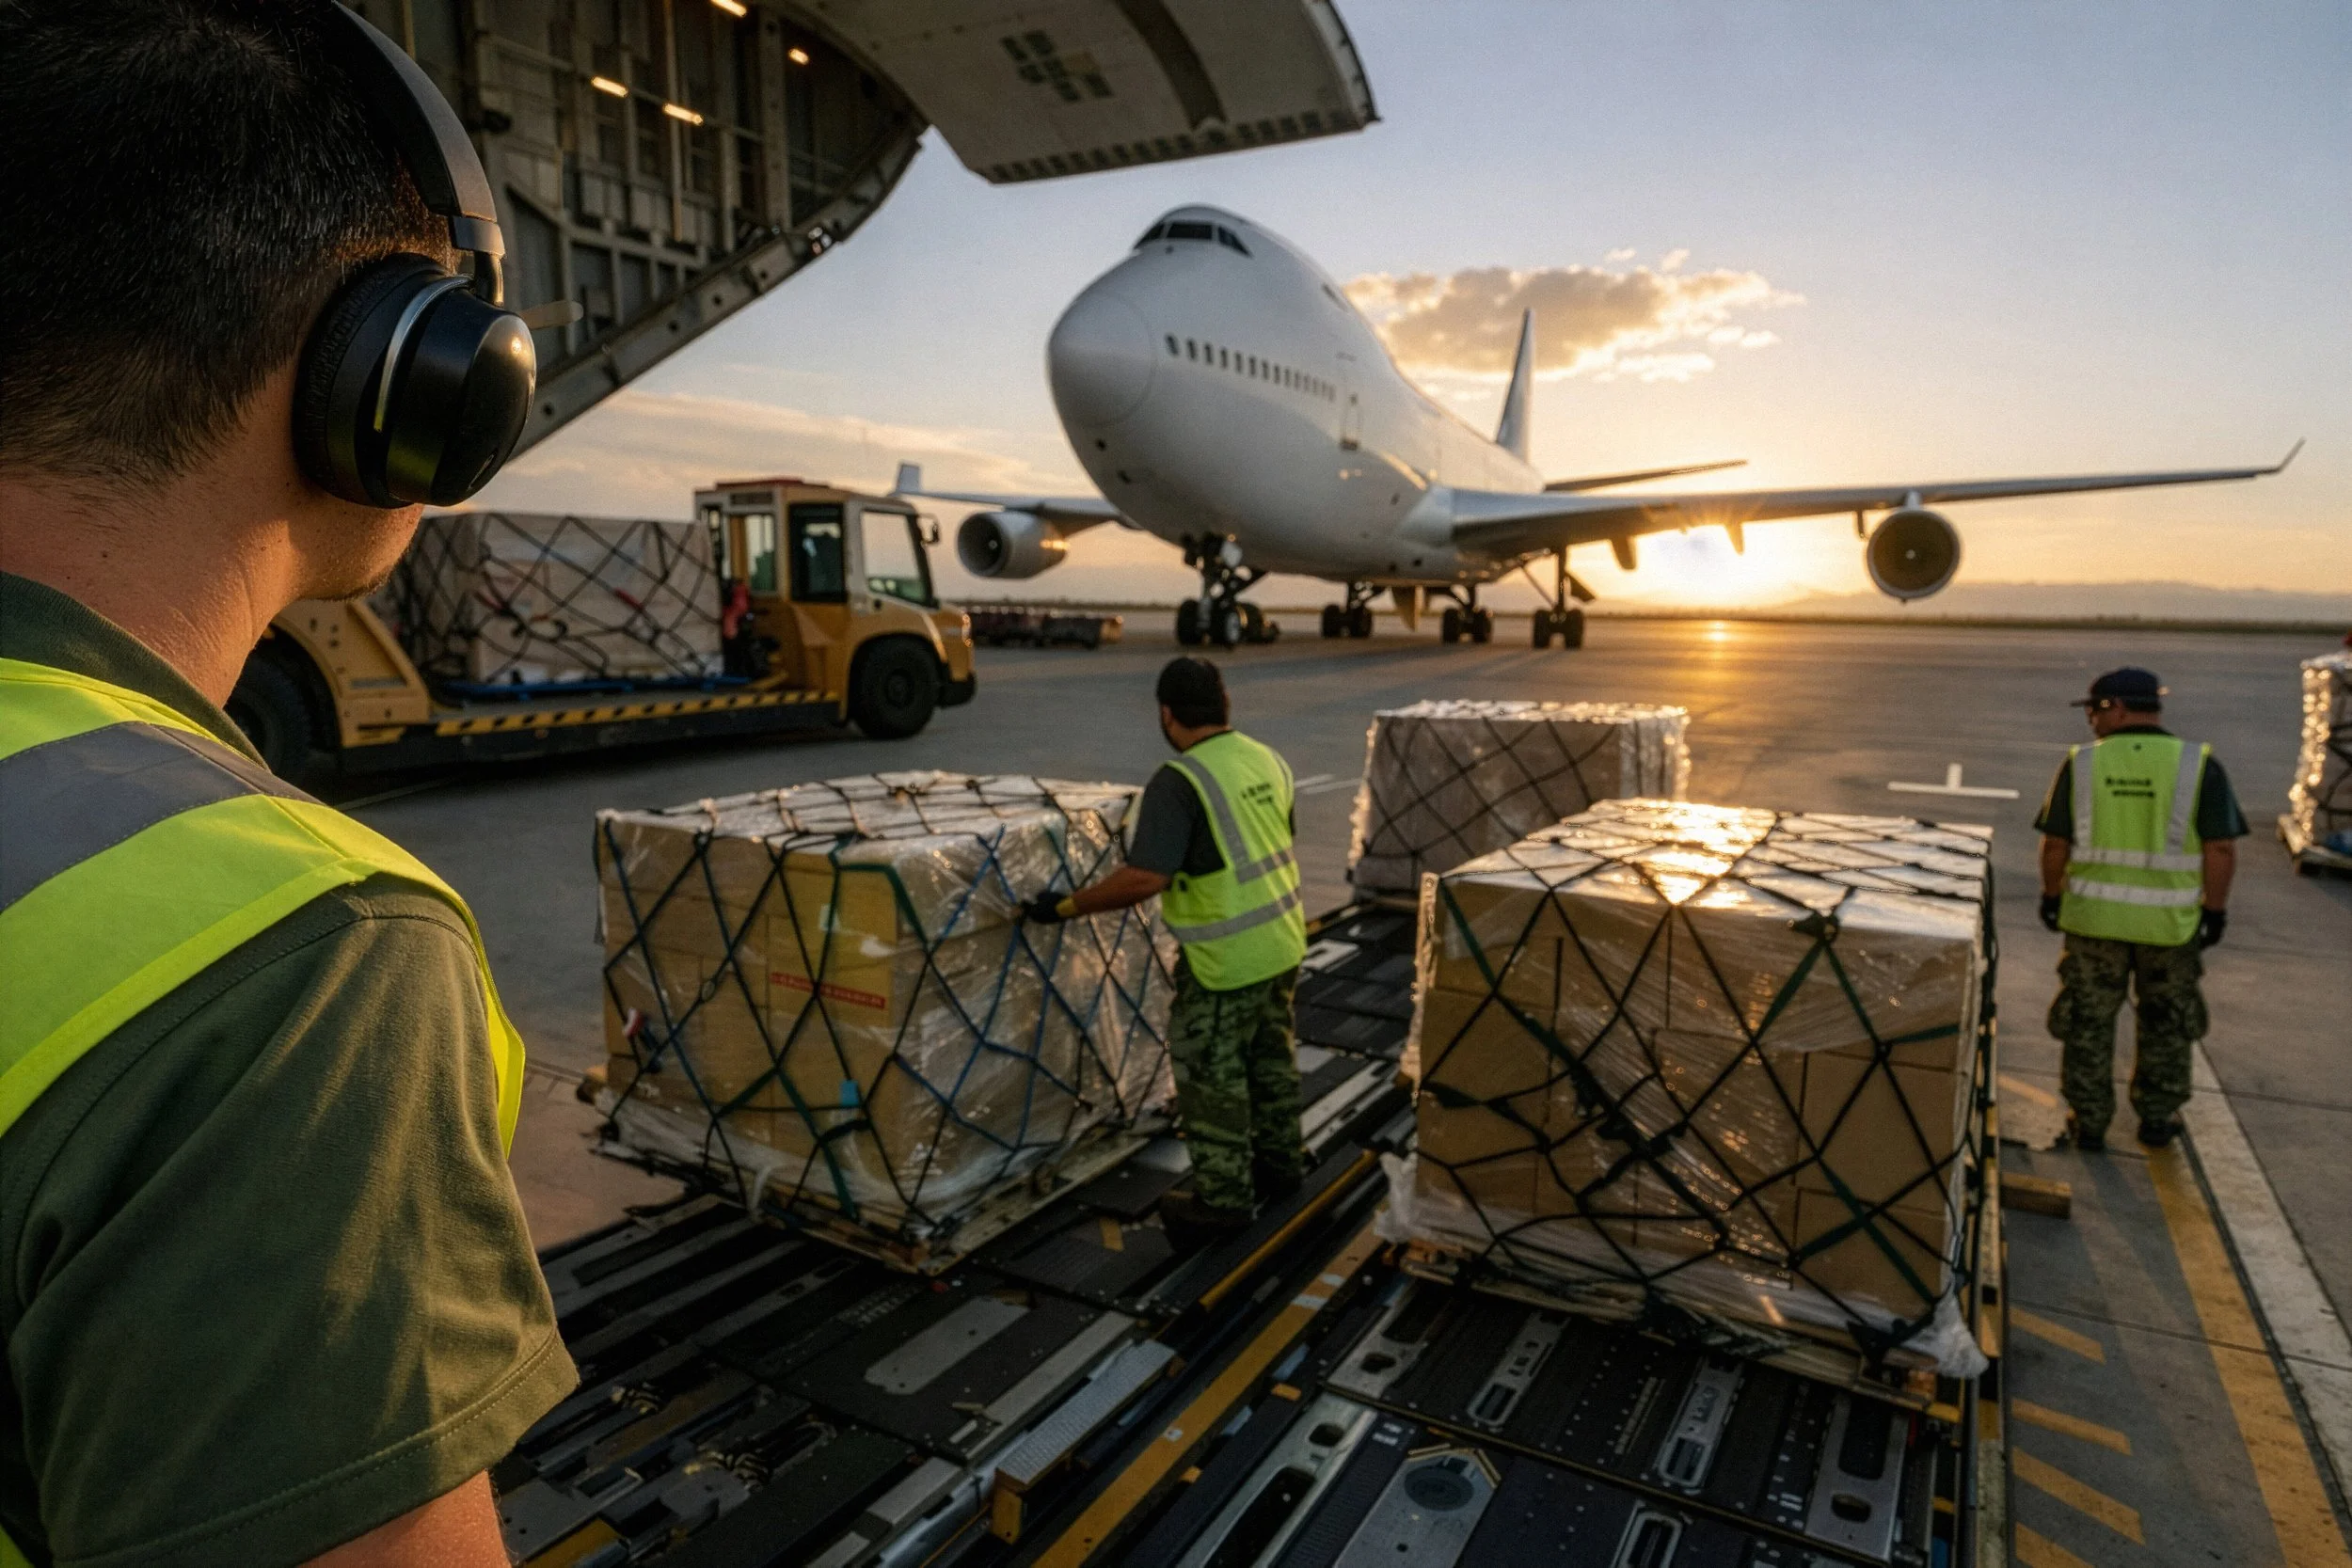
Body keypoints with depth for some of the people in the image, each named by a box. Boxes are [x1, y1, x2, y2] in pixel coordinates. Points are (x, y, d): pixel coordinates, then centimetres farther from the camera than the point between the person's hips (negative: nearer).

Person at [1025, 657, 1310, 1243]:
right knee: (1269, 1053, 23)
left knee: (1211, 1073, 8)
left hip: (1228, 958, -8)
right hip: (1281, 942, 8)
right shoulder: (1268, 760, 3)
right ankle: (1281, 1161, 39)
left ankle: (1223, 1197, 19)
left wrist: (1068, 905, -17)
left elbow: (1145, 877, -27)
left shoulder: (1178, 782, -21)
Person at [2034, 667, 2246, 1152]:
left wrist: (2052, 895, 9)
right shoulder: (2198, 765, -7)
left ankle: (2089, 1120, 20)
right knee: (2167, 1022, 19)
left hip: (2094, 914, 0)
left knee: (2089, 1020, 13)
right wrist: (2215, 909, 2)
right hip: (2170, 921, 0)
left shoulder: (2081, 763, -6)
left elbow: (2055, 844, -4)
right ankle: (2158, 1118, 30)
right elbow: (2221, 849, -9)